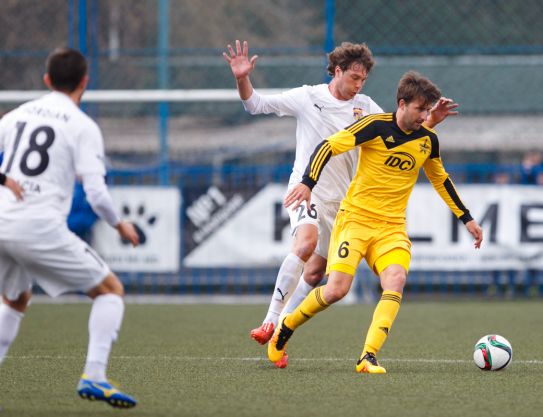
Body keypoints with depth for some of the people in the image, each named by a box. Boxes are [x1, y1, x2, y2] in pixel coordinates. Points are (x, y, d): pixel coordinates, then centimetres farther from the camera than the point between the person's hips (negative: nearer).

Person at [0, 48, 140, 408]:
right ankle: (93, 377, -8)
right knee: (111, 290, 8)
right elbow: (96, 192, -8)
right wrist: (120, 225, 9)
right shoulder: (83, 127, -1)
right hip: (40, 228, -6)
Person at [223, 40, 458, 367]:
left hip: (341, 200, 5)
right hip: (307, 190, -5)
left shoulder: (365, 107, 6)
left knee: (315, 273, 5)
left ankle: (278, 337, 17)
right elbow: (256, 104, 1)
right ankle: (270, 322, -33)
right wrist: (243, 79, -17)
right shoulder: (307, 98, -2)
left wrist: (431, 121, -9)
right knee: (306, 242, -33)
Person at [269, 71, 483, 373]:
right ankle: (284, 331, 11)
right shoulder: (376, 125, -11)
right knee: (337, 289, -16)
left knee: (396, 280, -25)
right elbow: (329, 146, -15)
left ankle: (368, 357, -28)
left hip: (392, 228, 4)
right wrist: (308, 183, -28)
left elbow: (441, 179, 23)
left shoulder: (428, 139, 6)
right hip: (355, 218, -4)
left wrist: (467, 218, 25)